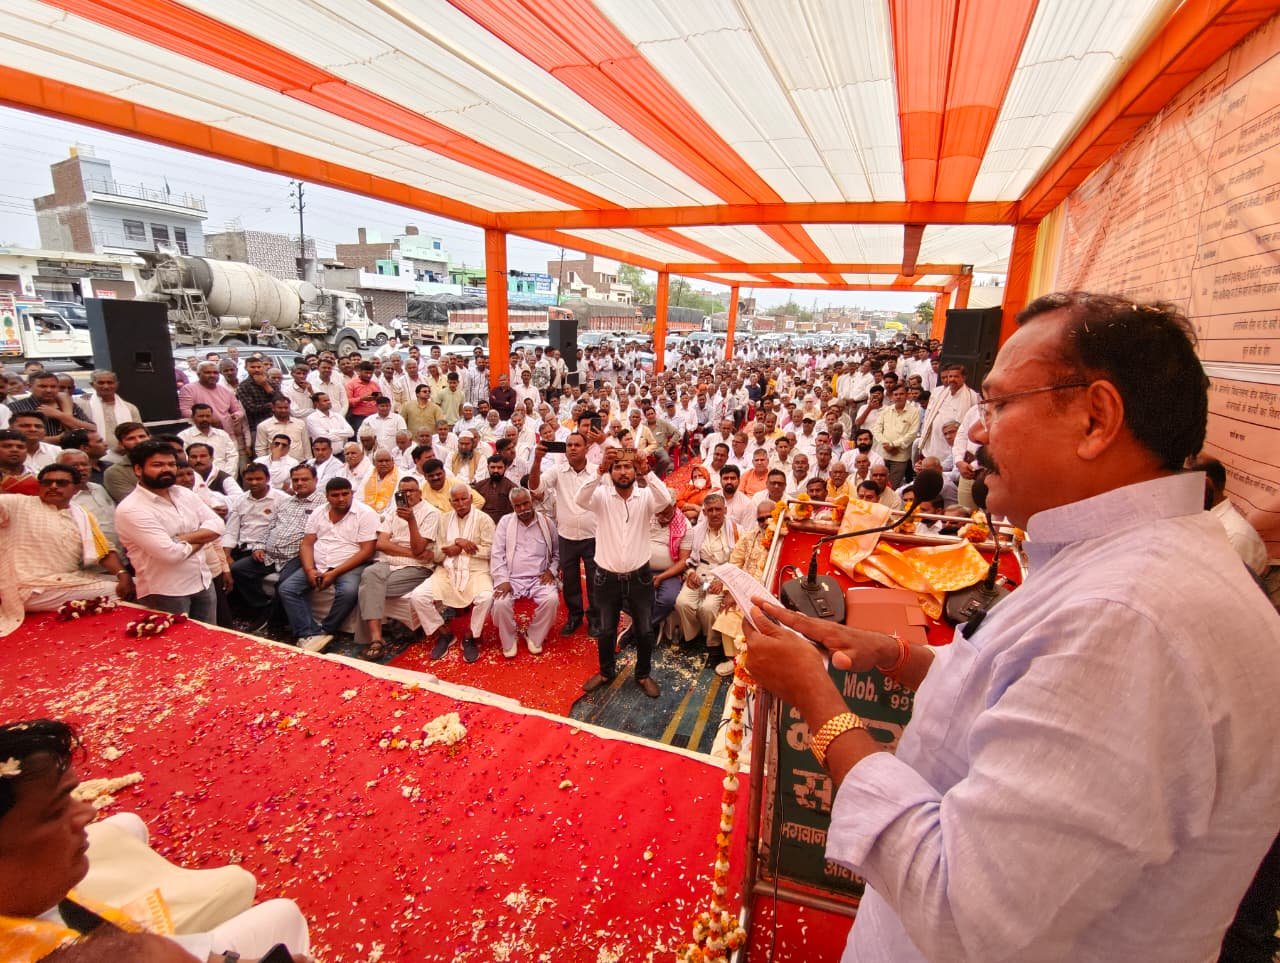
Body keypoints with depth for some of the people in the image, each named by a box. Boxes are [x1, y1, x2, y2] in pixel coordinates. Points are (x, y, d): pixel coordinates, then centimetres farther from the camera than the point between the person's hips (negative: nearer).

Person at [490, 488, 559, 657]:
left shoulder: (546, 522, 7)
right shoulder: (505, 522, 5)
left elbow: (557, 552, 15)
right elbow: (497, 554, -1)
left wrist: (551, 570, -3)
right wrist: (503, 580, -12)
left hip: (539, 578, 1)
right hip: (512, 578, 0)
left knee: (552, 600, -29)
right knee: (501, 603, -29)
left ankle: (534, 636, -2)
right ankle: (509, 641, -1)